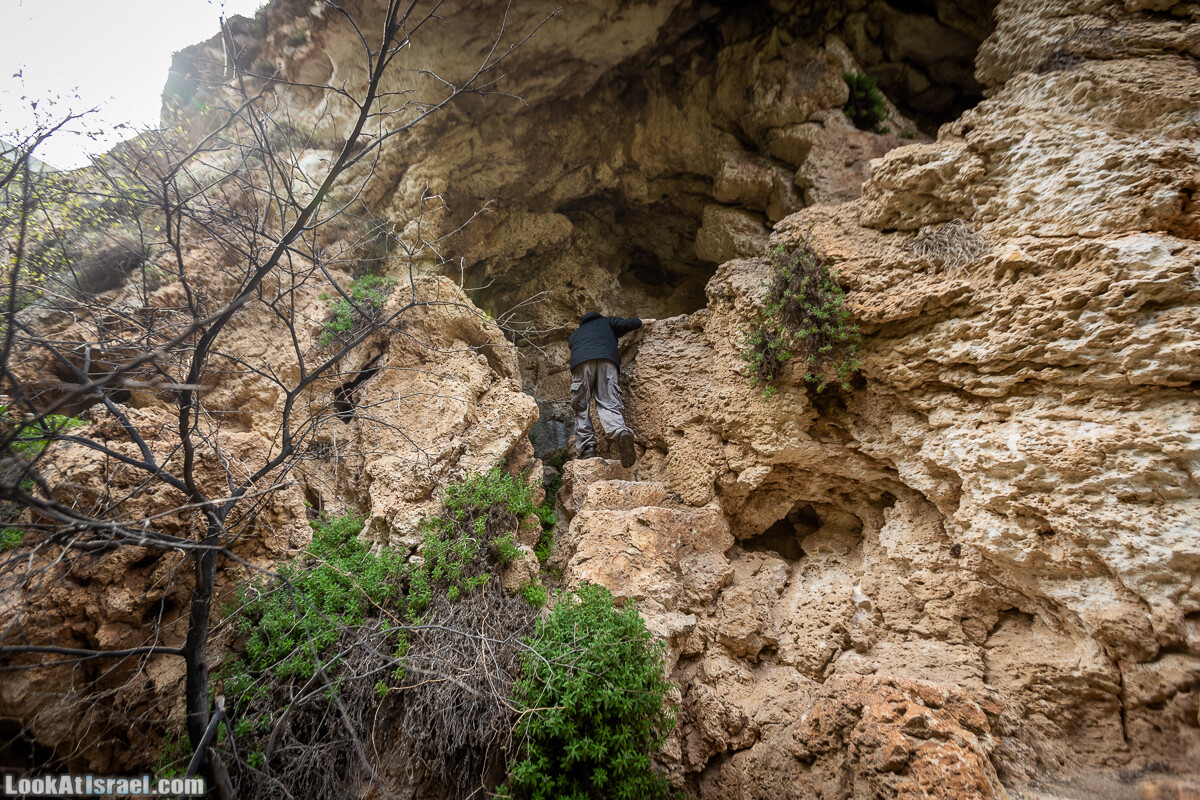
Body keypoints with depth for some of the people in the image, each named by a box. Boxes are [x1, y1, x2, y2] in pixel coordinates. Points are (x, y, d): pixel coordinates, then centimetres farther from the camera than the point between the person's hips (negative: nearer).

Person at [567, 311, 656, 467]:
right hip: (607, 360, -1)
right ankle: (621, 431, -37)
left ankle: (586, 447, -11)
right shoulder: (606, 322, 34)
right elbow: (624, 324, 18)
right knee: (608, 402, -10)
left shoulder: (574, 335, 42)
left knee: (581, 408, 3)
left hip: (581, 362, 1)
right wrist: (643, 322, 32)